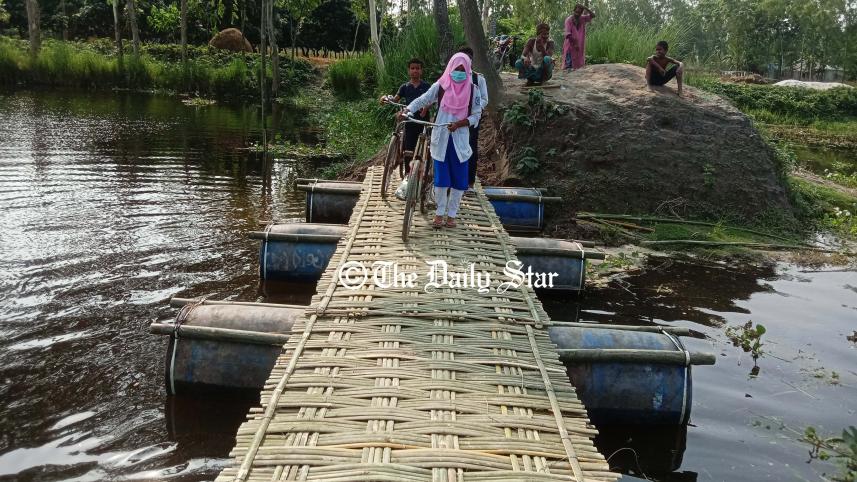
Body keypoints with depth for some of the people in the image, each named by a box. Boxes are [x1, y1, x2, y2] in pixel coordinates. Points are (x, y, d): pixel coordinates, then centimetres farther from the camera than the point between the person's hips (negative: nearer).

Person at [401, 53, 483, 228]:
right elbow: (422, 100, -4)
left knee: (458, 179, 3)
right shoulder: (440, 86, -1)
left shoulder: (472, 90, 0)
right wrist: (407, 110, -21)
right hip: (441, 138, 0)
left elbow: (476, 115, -1)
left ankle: (451, 214, 17)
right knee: (441, 178, 2)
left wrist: (459, 123, -17)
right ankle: (440, 212, 18)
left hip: (460, 139, 1)